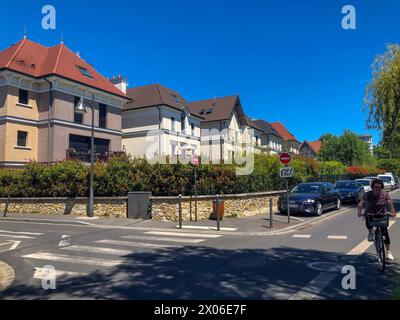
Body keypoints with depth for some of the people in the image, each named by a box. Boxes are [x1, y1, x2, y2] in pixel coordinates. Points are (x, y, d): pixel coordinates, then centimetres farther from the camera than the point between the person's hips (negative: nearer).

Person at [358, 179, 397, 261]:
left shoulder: (385, 195, -12)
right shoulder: (368, 194, -16)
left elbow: (390, 203, -24)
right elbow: (361, 203, -26)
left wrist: (393, 212, -44)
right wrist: (359, 211, -45)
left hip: (381, 215, 1)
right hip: (370, 213, -1)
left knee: (385, 231, -7)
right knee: (368, 219, -35)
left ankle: (388, 251, 8)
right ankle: (370, 232, -3)